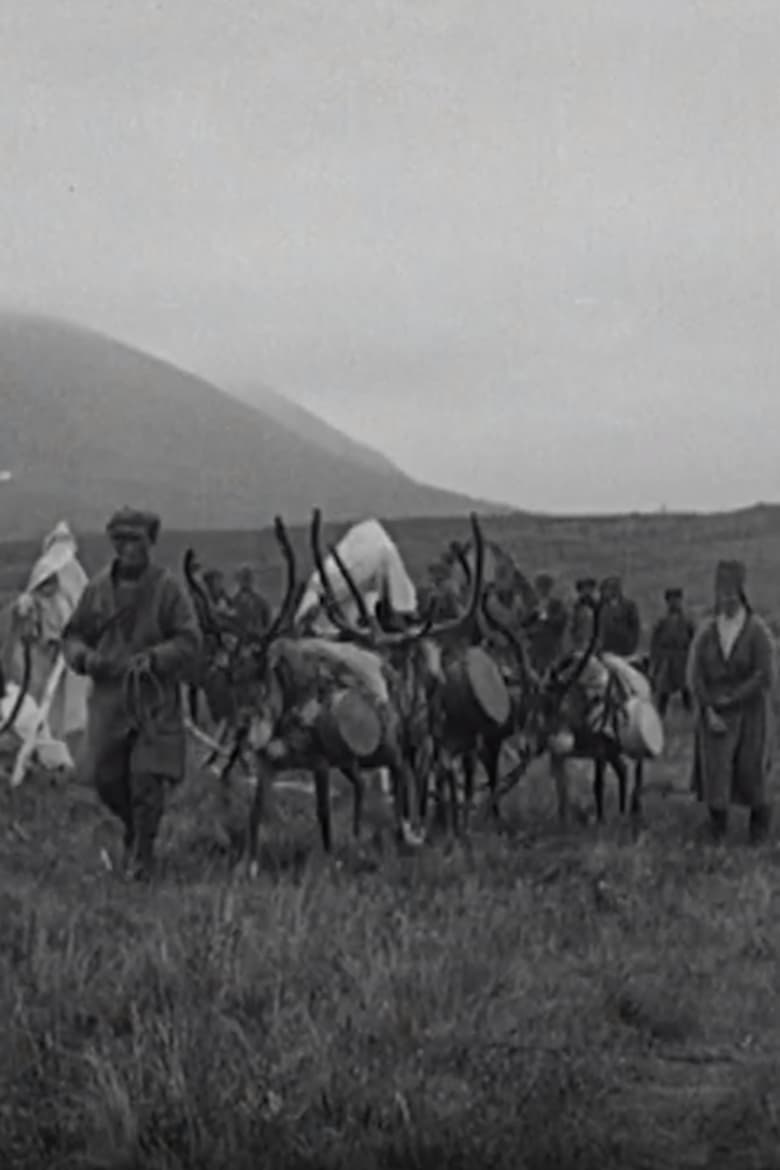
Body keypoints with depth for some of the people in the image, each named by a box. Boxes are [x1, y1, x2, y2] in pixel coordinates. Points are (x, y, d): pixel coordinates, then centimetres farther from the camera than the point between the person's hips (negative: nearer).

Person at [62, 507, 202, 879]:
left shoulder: (167, 588, -4)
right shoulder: (97, 587, 6)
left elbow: (189, 642, -5)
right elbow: (73, 635, 13)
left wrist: (154, 658, -20)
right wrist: (85, 656, -8)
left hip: (155, 698, -3)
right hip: (109, 698, 3)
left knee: (147, 777, -10)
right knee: (104, 776, 3)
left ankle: (141, 855, 7)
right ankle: (135, 829, 32)